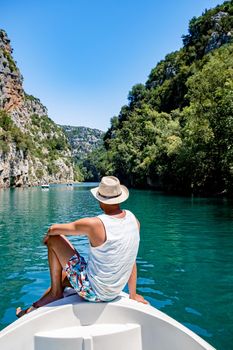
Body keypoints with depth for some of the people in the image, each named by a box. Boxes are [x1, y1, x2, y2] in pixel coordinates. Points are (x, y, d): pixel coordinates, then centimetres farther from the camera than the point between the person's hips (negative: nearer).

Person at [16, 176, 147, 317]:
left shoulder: (94, 224, -25)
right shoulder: (133, 220, -6)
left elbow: (54, 229, -12)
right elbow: (130, 260, 3)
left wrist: (48, 236, 13)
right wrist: (133, 295, 13)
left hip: (93, 291, -7)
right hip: (114, 293, 7)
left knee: (54, 240, 0)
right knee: (62, 277, 29)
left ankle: (56, 291, 13)